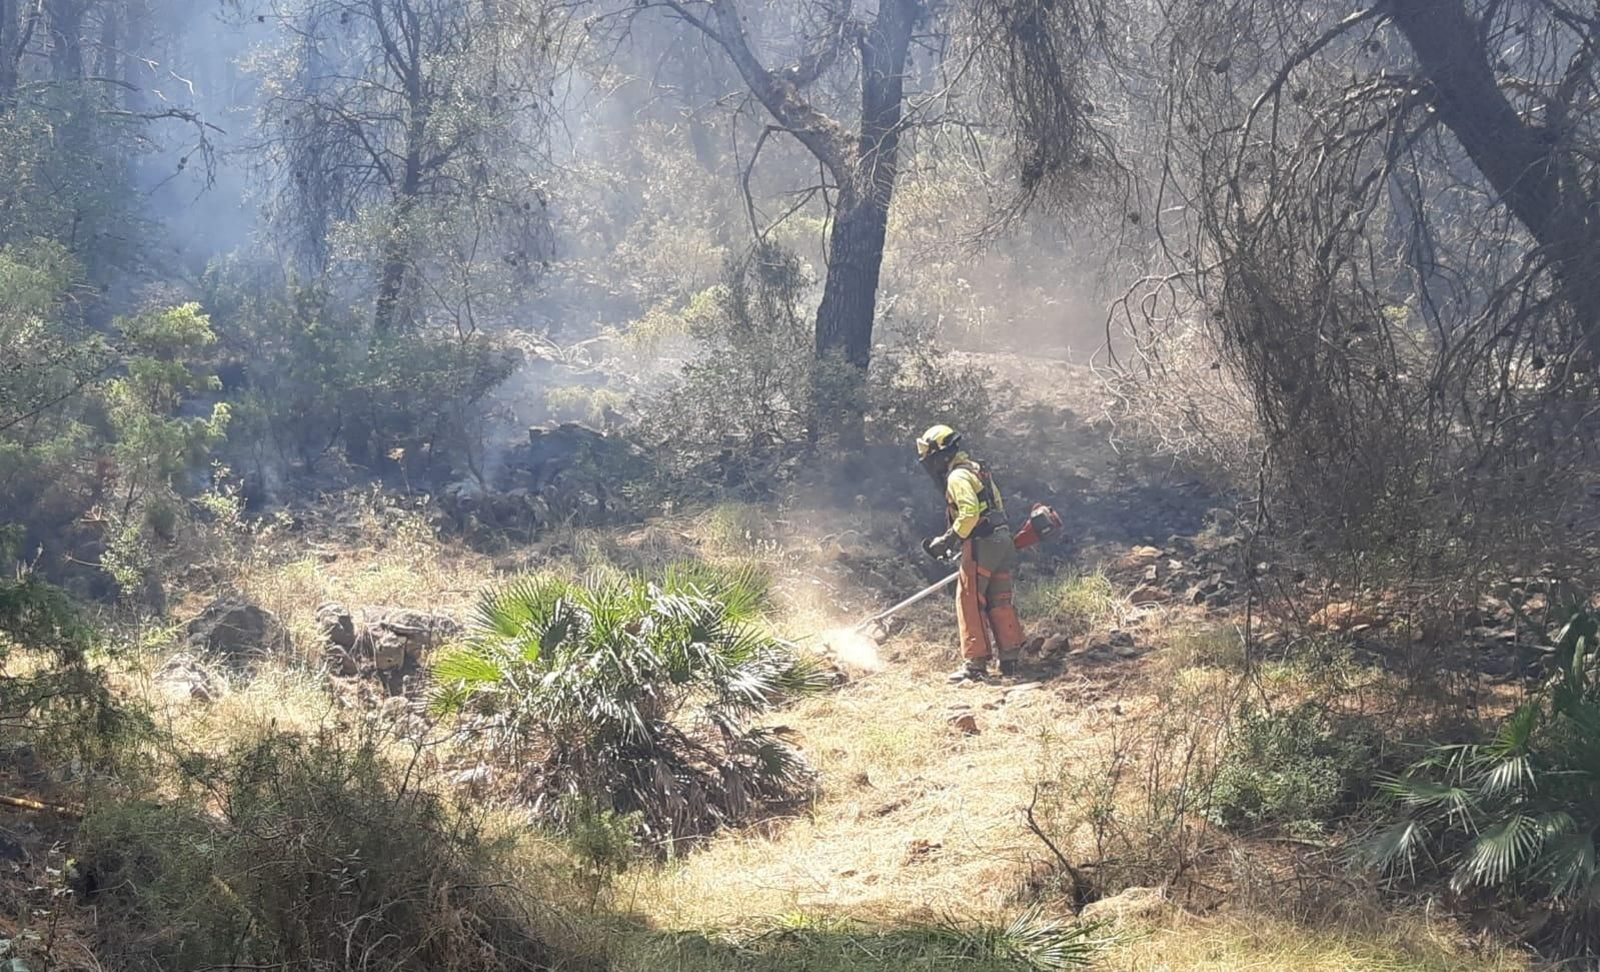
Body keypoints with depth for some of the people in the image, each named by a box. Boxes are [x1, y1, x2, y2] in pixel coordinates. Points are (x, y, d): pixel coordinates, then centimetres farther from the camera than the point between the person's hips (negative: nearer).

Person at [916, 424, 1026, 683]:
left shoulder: (958, 477, -9)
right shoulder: (976, 471, 21)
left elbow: (970, 513, -23)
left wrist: (949, 540, -15)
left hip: (982, 545, -10)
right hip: (1002, 540, 10)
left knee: (970, 603, -5)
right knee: (999, 603, 14)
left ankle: (975, 663, -6)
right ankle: (1010, 659, 18)